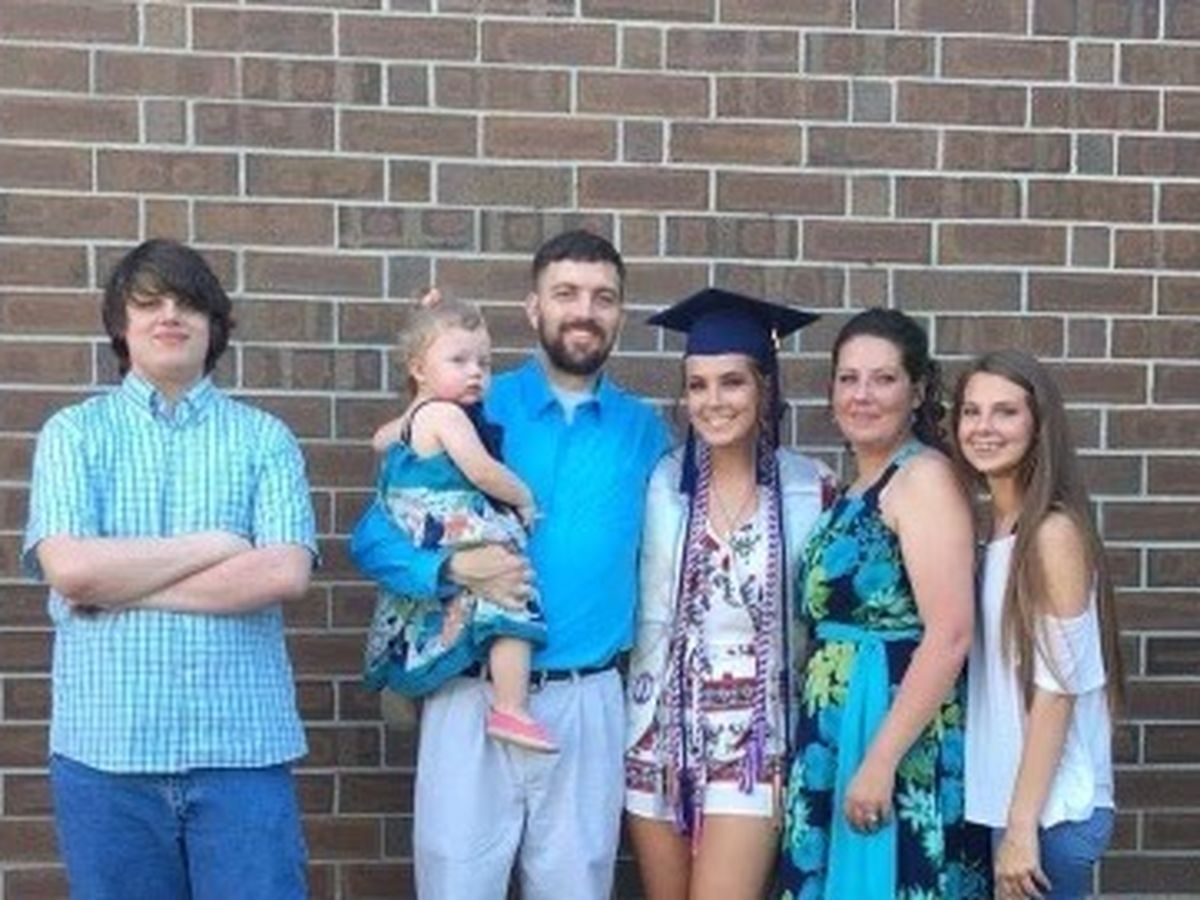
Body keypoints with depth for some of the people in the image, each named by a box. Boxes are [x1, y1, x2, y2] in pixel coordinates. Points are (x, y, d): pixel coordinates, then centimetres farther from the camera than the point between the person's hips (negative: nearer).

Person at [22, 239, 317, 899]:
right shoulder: (73, 433, 7)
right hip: (105, 748, 1)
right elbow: (69, 568, -9)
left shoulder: (264, 437, 6)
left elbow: (286, 574, -9)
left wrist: (122, 584, -8)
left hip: (243, 746, 0)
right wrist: (214, 545, -7)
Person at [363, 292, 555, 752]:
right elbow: (482, 472, -22)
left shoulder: (409, 420, 16)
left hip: (417, 558, 10)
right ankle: (511, 710, -23)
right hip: (454, 551, -10)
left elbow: (380, 439, 38)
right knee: (509, 600, -16)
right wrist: (524, 498, -7)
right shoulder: (446, 414, -13)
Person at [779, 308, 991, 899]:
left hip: (899, 740, -8)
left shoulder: (925, 477, -12)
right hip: (834, 737, 8)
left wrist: (880, 761, -21)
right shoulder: (853, 490, 13)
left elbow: (949, 636, -20)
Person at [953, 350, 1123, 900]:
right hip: (996, 797, 7)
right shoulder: (988, 525, 8)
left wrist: (1023, 826, -17)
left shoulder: (1054, 531, -14)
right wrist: (1011, 818, 7)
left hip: (1051, 809, -7)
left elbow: (1057, 688, -17)